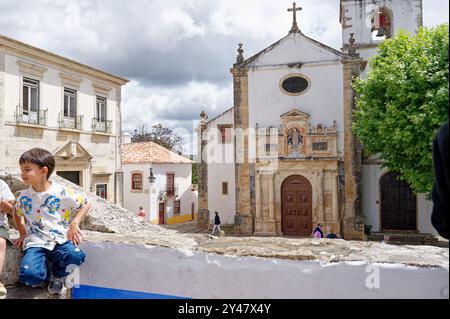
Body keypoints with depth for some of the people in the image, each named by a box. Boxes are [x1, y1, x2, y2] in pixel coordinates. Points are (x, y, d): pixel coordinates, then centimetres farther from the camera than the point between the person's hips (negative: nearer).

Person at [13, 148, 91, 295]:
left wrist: (74, 223, -6)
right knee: (28, 275, -29)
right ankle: (46, 271, 10)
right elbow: (17, 214, 29)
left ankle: (57, 275, 2)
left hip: (60, 239, -1)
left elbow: (85, 205, 6)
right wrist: (23, 233, 17)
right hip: (36, 242, 1)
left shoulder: (62, 192, -4)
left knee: (75, 256, -35)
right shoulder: (23, 197, 7)